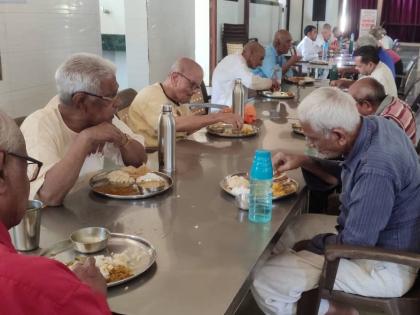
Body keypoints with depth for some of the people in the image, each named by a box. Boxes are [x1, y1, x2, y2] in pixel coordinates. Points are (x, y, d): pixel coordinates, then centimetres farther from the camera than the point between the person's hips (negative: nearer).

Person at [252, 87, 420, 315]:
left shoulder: (377, 169, -35)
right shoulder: (373, 125, -6)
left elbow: (353, 245, -26)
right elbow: (348, 176, 13)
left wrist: (311, 244, -7)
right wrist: (305, 162, 1)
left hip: (384, 266, -9)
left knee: (265, 281, -18)